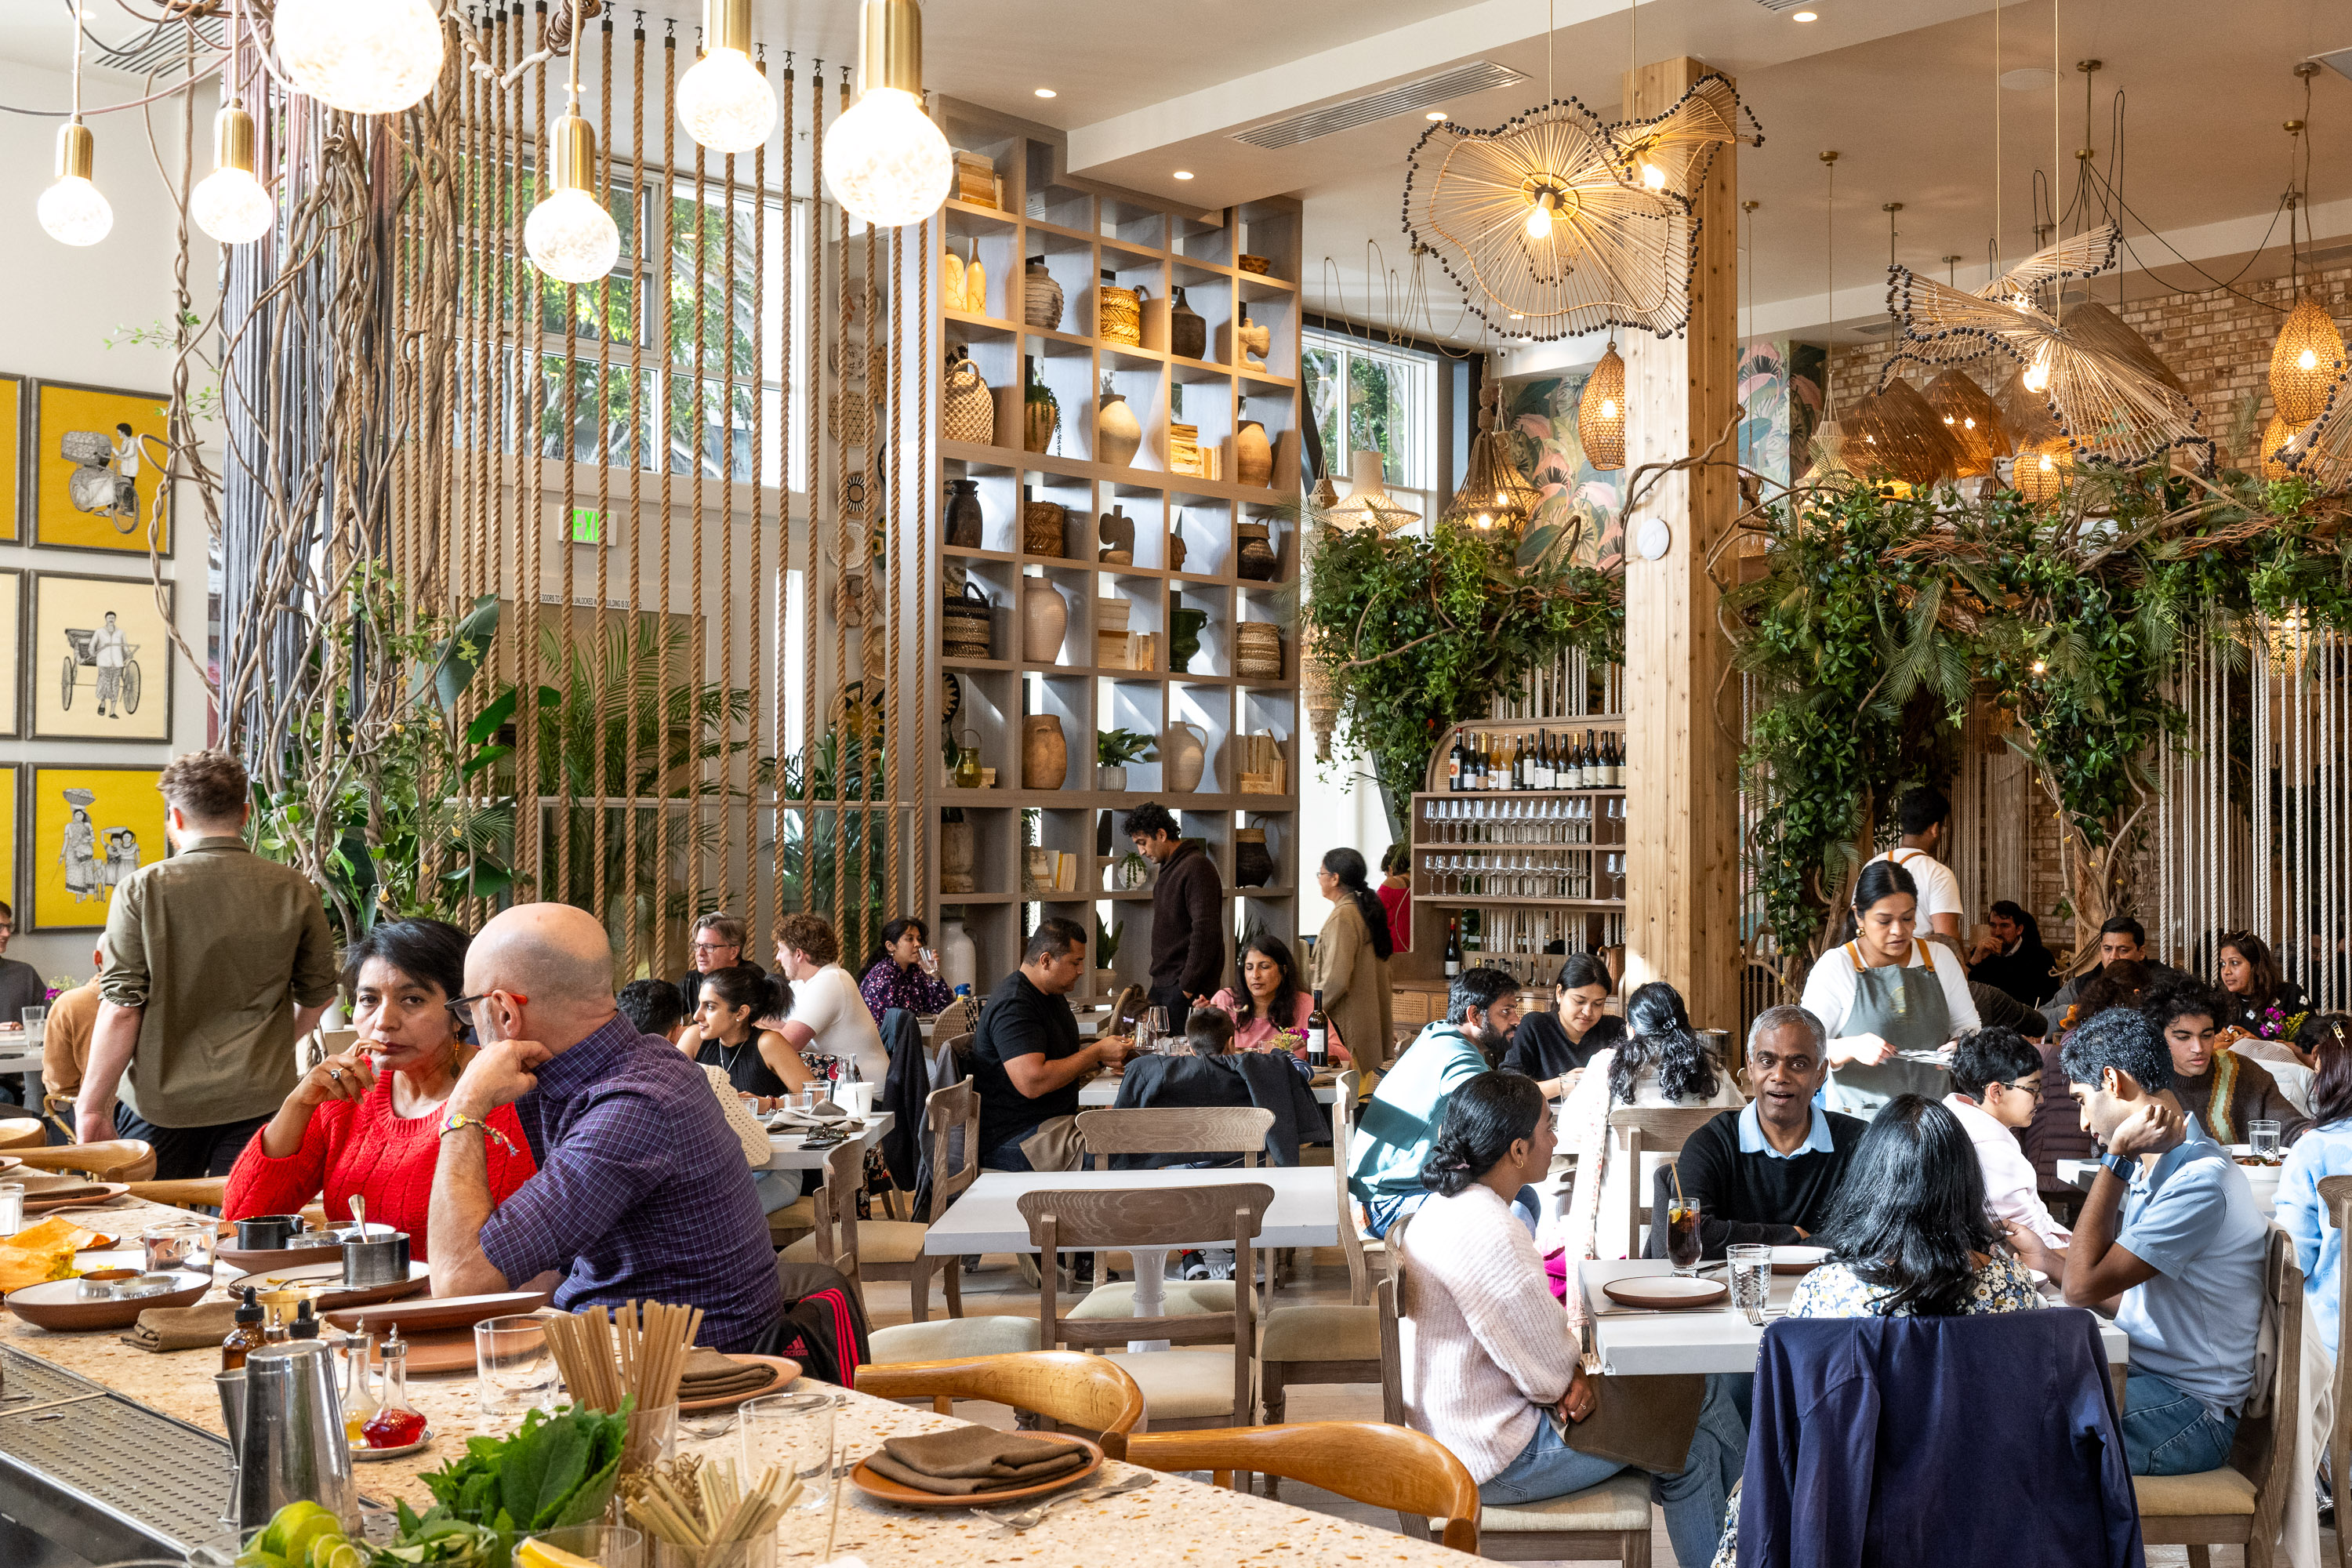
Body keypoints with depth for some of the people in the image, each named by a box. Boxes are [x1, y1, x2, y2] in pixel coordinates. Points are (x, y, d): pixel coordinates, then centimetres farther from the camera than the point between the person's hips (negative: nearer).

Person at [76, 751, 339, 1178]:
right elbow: (317, 995, 8)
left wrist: (92, 1106, 0)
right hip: (260, 1101, 1)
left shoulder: (144, 889, -7)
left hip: (161, 1101, -1)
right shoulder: (296, 891, -1)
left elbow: (121, 1008, -9)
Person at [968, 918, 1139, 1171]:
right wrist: (1097, 1052, -19)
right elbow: (1032, 1083, -29)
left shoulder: (1053, 995, 15)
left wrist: (1102, 1059, 2)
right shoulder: (1013, 1006, -19)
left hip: (1054, 1121, 10)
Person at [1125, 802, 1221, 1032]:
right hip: (1163, 985, 9)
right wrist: (1158, 984, 15)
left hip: (1187, 988, -9)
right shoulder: (1168, 868, 18)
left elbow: (1205, 931, -20)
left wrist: (1188, 986, -18)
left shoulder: (1196, 866, -13)